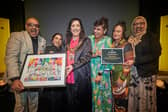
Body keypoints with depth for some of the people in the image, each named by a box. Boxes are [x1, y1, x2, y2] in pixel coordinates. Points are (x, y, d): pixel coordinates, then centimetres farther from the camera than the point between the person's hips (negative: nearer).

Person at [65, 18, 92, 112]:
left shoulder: (86, 41, 3)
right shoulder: (67, 41, 15)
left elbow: (87, 57, -8)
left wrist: (73, 66, -18)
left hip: (82, 76, -3)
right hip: (69, 77, 4)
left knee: (83, 102, 5)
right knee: (70, 102, 11)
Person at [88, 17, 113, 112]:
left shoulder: (107, 40, -3)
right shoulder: (90, 38, 5)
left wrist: (100, 74, -11)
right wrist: (95, 54, -11)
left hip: (102, 72, -2)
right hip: (90, 70, 2)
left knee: (101, 94, 6)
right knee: (91, 93, 8)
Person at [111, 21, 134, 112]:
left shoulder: (126, 45, -9)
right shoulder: (112, 44, 8)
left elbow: (129, 63, -13)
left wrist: (121, 78, -15)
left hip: (122, 77, -5)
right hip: (113, 76, 5)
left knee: (122, 100, 6)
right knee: (115, 99, 14)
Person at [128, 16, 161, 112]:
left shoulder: (151, 37, 1)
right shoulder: (131, 39, 13)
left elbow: (156, 53, -11)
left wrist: (135, 60, -17)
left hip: (147, 73, -3)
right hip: (133, 73, 3)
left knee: (146, 98, 3)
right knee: (133, 98, 6)